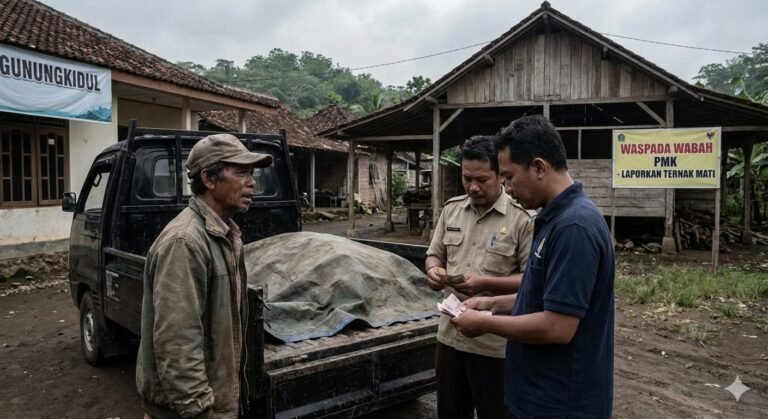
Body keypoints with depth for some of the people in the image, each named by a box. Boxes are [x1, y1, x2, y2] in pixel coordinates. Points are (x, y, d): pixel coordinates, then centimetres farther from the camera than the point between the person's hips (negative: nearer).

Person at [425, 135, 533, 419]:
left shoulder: (521, 218, -13)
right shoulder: (451, 209, 5)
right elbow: (434, 254, 13)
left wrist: (485, 283, -25)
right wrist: (434, 270, -9)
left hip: (494, 342, -5)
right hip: (450, 333, 6)